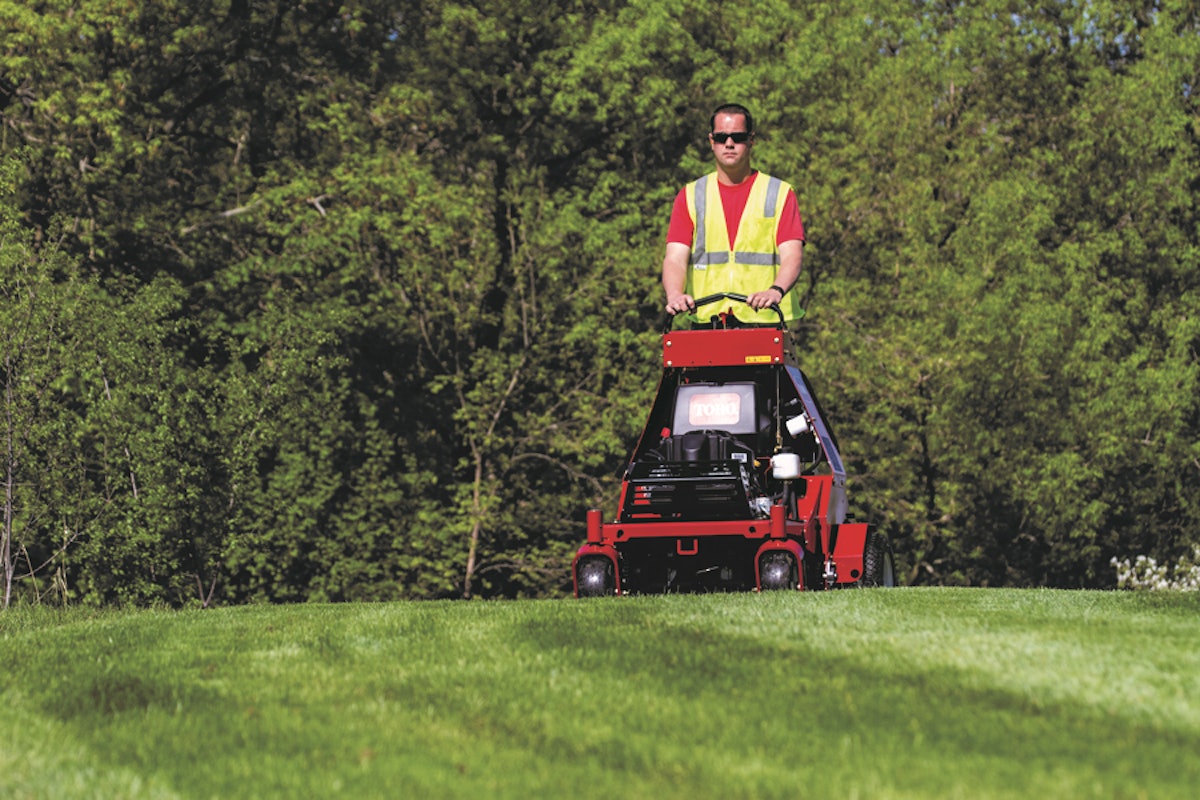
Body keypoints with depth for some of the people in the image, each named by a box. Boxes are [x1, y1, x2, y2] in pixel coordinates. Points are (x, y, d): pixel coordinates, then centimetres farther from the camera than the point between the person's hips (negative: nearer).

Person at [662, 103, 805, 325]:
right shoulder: (690, 197, 15)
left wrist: (776, 291, -25)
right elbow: (675, 258, 4)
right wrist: (675, 295, -18)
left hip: (765, 321, -1)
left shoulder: (780, 194, 10)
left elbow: (792, 256, -3)